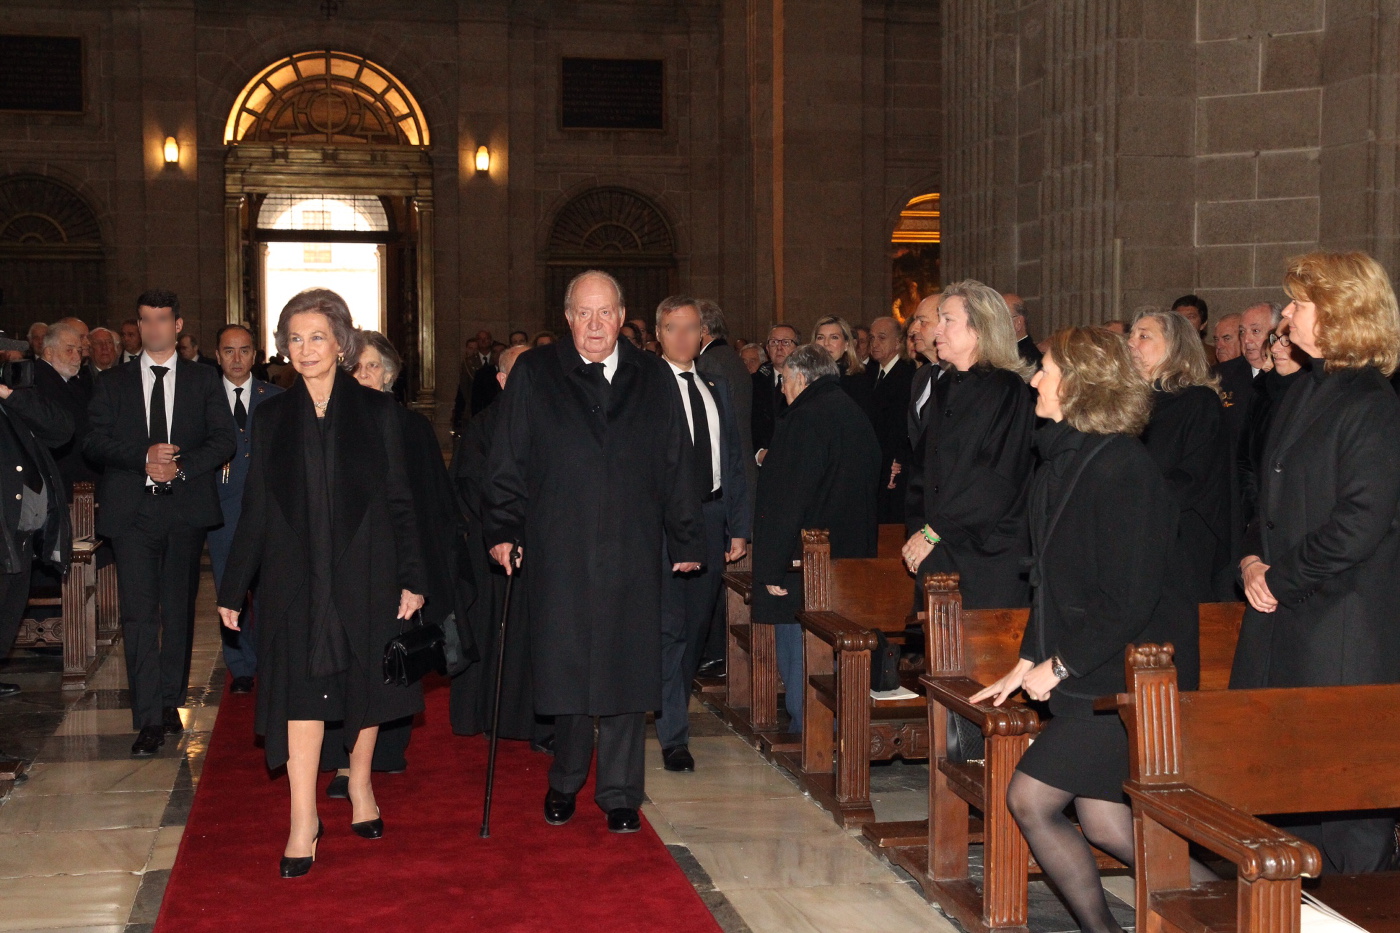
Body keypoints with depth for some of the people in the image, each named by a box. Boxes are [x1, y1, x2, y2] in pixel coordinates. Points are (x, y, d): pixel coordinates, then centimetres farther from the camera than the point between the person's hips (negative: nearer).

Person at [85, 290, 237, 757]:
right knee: (139, 613, -8)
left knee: (179, 610, 8)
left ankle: (171, 701, 21)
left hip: (187, 507, 1)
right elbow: (94, 442, 2)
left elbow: (224, 439, 1)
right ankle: (150, 719, -9)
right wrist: (143, 457, -14)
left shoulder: (204, 381, 10)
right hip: (132, 510, -1)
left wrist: (181, 467, -14)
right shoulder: (112, 383, 11)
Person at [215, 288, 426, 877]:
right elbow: (256, 509, 6)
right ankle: (304, 821, -2)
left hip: (365, 573, 0)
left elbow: (399, 499, 0)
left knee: (364, 682, 10)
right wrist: (233, 588, 5)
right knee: (301, 690, -5)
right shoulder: (273, 416, 5)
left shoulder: (375, 410, 1)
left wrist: (411, 579, -5)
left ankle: (360, 784, 31)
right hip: (297, 577, 0)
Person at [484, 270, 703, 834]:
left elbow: (675, 466, 9)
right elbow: (508, 462, 3)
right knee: (565, 669, 4)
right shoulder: (533, 375, 4)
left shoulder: (653, 379, 8)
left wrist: (686, 540, 7)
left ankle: (620, 794, 16)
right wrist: (504, 530, -4)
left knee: (627, 671, 3)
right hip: (559, 553, -1)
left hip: (632, 553, 1)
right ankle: (564, 782, 25)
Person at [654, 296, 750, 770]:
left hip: (711, 515, 6)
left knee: (699, 624, 12)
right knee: (670, 626, -7)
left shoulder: (717, 386, 13)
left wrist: (739, 526, 8)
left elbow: (736, 458, 14)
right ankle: (674, 736, 0)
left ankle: (672, 707, 32)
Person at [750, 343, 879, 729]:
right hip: (851, 560, 9)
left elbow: (788, 502, -20)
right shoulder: (857, 416, 13)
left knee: (797, 656, -2)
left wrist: (773, 568, -19)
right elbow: (867, 488, 20)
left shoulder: (804, 420, -16)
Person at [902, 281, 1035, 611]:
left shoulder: (1007, 390, -9)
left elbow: (997, 479, -15)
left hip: (990, 556, -7)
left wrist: (933, 533, -13)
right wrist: (916, 528, 2)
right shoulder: (944, 389, 14)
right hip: (939, 553, 7)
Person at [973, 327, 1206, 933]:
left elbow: (1129, 597, -21)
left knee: (1030, 799, -5)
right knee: (1103, 823, 8)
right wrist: (1027, 665, 14)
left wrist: (1059, 666, -14)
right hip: (1087, 675, 8)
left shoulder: (1121, 467, -18)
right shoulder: (1060, 461, 10)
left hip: (1127, 677, -8)